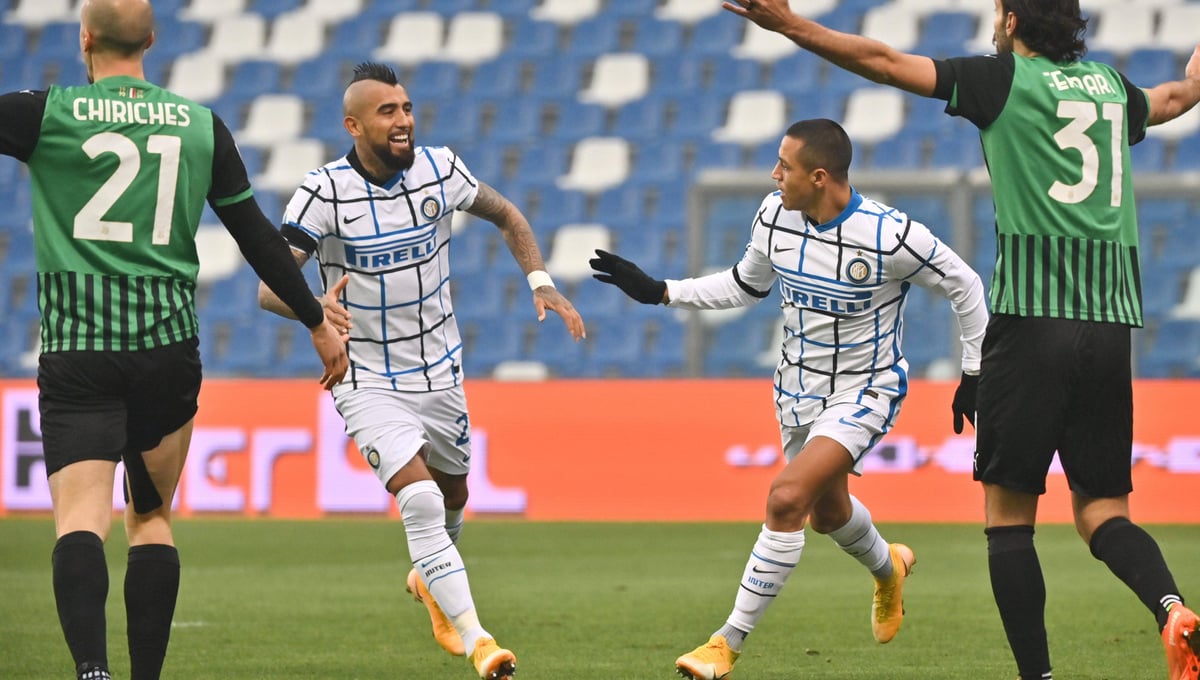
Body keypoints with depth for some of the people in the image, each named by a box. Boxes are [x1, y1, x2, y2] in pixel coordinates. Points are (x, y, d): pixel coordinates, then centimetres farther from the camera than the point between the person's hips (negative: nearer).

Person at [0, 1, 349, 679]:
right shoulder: (201, 126, 8)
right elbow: (258, 236, 13)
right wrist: (318, 323, 22)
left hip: (77, 346, -3)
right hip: (169, 346, 3)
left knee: (81, 515, -11)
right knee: (152, 516, 17)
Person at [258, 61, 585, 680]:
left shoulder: (439, 169, -6)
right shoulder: (325, 192, -18)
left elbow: (506, 216, 12)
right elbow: (269, 286, -23)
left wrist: (540, 282, -2)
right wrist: (313, 308, -45)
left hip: (439, 372, 5)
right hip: (368, 382, -5)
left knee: (452, 497, 21)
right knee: (419, 500, -22)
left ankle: (429, 581, 54)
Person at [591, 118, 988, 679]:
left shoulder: (891, 236, -26)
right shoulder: (775, 216, -10)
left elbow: (963, 285, -10)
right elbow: (746, 284, 10)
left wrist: (975, 373, -3)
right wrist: (657, 292, 3)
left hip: (865, 390, -7)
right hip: (799, 385, 7)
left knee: (788, 496, -24)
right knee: (827, 512, 22)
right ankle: (888, 568, 58)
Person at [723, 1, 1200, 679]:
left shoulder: (1004, 79, 2)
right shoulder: (1111, 86, 17)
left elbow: (884, 62, 1)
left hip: (1031, 315, -5)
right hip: (1112, 319, 5)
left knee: (1010, 512, 3)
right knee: (1103, 512, 7)